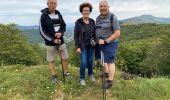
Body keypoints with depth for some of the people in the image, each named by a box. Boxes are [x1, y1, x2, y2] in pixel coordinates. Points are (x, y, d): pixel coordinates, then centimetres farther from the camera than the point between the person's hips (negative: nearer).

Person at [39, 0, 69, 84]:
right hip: (50, 42, -4)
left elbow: (64, 26, 11)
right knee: (51, 60, 7)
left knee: (65, 57, 10)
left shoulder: (59, 15, 3)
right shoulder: (44, 16, -10)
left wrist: (61, 33, -12)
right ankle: (54, 76, 23)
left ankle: (66, 73, 27)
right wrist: (53, 40, -17)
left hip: (61, 41, 4)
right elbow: (42, 31, -13)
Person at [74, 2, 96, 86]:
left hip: (91, 44, 4)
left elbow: (94, 33, 9)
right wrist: (77, 47, -13)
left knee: (90, 60, 13)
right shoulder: (78, 22, -12)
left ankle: (90, 74, 36)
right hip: (82, 45, -4)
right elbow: (76, 35, -9)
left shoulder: (92, 21, 0)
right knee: (83, 62, -4)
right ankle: (82, 78, 17)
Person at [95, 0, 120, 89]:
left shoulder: (112, 17, -14)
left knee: (109, 61, -1)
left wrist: (106, 41, -22)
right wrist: (97, 40, 4)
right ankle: (106, 73, 42)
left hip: (110, 43, -8)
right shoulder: (98, 18, 7)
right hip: (100, 43, 8)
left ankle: (110, 81, 11)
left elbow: (117, 33, -18)